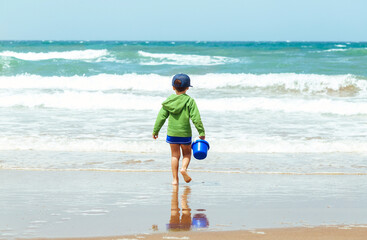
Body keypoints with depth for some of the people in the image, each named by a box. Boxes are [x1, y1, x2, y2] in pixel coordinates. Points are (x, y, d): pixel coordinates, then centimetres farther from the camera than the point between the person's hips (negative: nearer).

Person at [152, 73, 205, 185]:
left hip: (172, 133, 2)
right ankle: (184, 168, -12)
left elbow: (161, 117, 2)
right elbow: (195, 118, -11)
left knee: (175, 155, 11)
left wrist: (155, 130, 11)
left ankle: (175, 179, 8)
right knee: (187, 153, 17)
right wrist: (201, 132, -6)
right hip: (185, 133, -2)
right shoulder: (190, 101, -7)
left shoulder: (169, 100, 1)